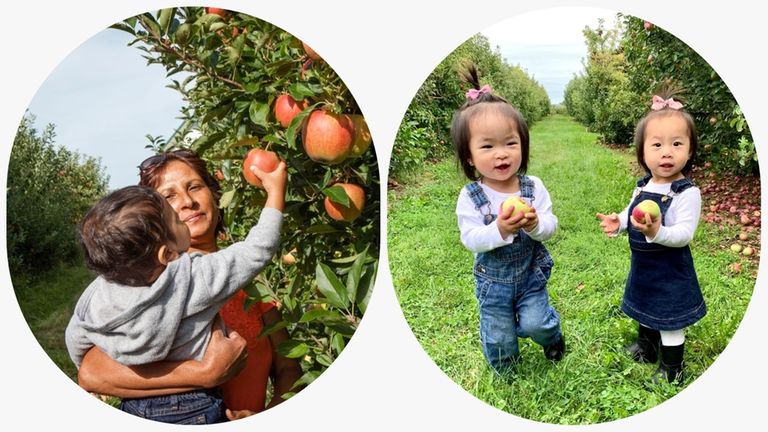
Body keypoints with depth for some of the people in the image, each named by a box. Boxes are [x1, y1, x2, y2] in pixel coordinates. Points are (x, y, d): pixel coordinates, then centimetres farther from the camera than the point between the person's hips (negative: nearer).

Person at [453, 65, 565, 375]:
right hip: (493, 280, 0)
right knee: (498, 337, 14)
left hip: (531, 274, 1)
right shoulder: (470, 197, -20)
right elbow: (470, 239, -24)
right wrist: (499, 230, -43)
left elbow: (551, 226, -14)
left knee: (535, 324, 1)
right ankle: (505, 367, 45)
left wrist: (536, 225, -38)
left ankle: (553, 336, 38)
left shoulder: (533, 187, -14)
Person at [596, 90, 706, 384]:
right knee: (645, 309, 26)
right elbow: (631, 213, 13)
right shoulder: (643, 186, -2)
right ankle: (646, 348, 50)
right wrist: (618, 222, -8)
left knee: (669, 320, 9)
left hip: (670, 270, -7)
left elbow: (684, 234, -27)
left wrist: (657, 232, -44)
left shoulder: (687, 193, -23)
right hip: (642, 264, 7)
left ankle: (672, 368, 29)